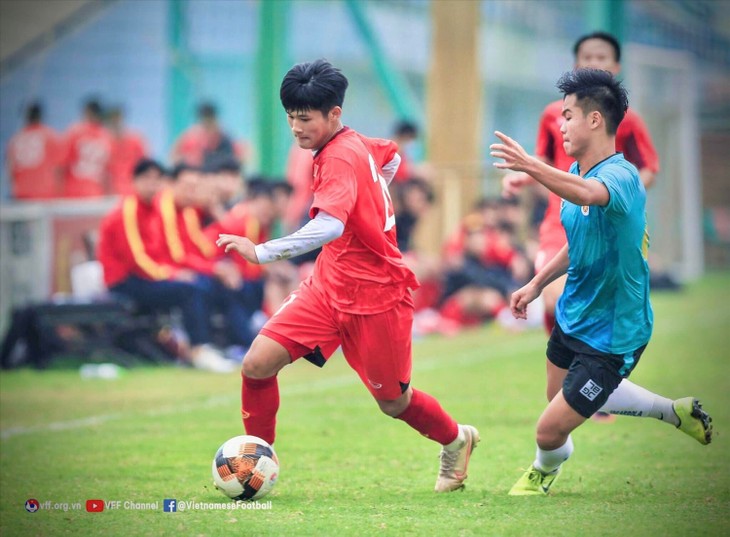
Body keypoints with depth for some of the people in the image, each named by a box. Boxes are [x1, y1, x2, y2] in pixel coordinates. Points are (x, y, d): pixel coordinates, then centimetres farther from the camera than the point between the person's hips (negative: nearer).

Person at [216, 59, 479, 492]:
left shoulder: (340, 158, -23)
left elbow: (329, 226, -41)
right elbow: (391, 155, 26)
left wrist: (262, 252, -46)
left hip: (375, 299, -8)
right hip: (329, 289, 8)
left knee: (394, 403, 10)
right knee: (258, 363, -9)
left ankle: (457, 441, 39)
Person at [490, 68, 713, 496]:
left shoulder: (621, 176, -28)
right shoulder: (577, 174, 1)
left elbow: (589, 194, -54)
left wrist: (531, 166, -67)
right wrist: (537, 284, 13)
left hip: (611, 335, -10)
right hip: (573, 316, 10)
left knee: (551, 429, -7)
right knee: (561, 396, 30)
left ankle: (544, 472, 30)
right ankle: (677, 411, 41)